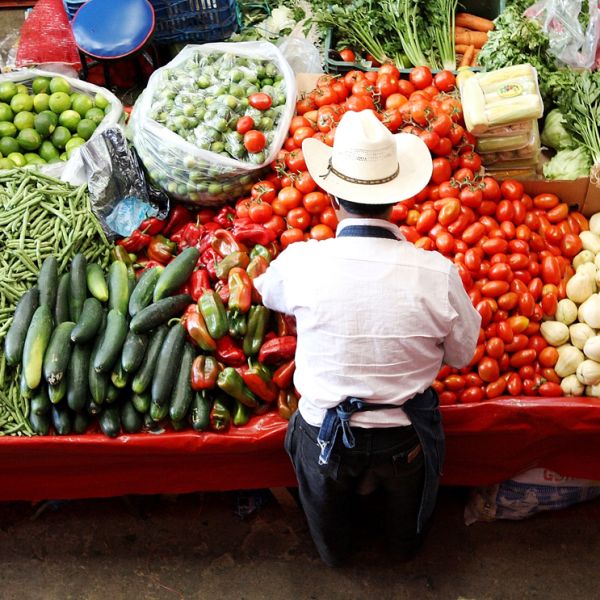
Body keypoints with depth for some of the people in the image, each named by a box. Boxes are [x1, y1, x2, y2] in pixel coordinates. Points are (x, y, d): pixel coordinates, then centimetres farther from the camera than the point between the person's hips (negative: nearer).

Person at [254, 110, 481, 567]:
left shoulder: (302, 263, -25)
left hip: (325, 432, 0)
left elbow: (268, 290, 1)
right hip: (405, 436, 1)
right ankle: (405, 547, 65)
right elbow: (462, 355, -8)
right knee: (406, 507, 35)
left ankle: (334, 553, 64)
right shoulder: (436, 273, -26)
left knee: (329, 508, 34)